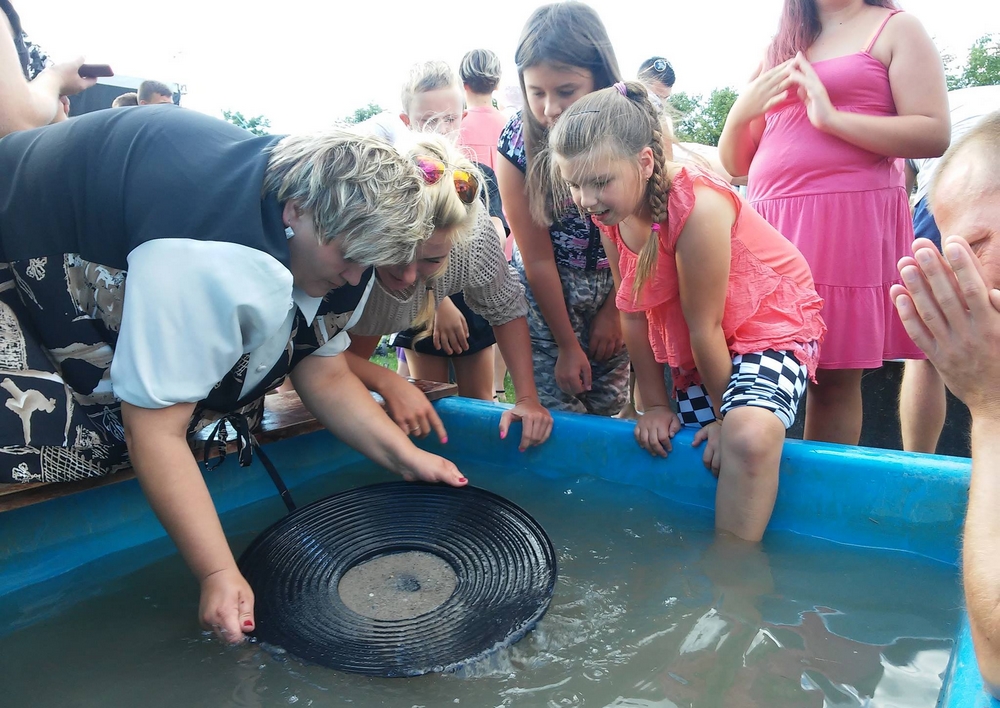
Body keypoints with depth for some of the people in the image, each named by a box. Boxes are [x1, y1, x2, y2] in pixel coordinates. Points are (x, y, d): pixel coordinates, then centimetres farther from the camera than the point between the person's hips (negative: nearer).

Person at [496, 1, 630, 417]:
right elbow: (538, 257, -14)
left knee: (607, 409, 8)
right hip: (546, 289, -1)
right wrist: (567, 345, -10)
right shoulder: (517, 141, -18)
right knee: (558, 416, -3)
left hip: (618, 285, 1)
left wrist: (612, 311, -3)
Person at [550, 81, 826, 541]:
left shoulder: (697, 209, -31)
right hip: (691, 350, 8)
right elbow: (633, 315, -5)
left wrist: (724, 417, -13)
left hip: (769, 326, -7)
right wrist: (656, 405, -1)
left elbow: (704, 327, -22)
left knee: (749, 436, -31)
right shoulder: (611, 214, -8)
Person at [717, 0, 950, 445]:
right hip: (768, 224, 4)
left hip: (849, 222, -4)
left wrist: (831, 117, -11)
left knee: (836, 377, -4)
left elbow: (935, 135, -5)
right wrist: (742, 112, -1)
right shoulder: (777, 50, 22)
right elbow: (735, 166, 18)